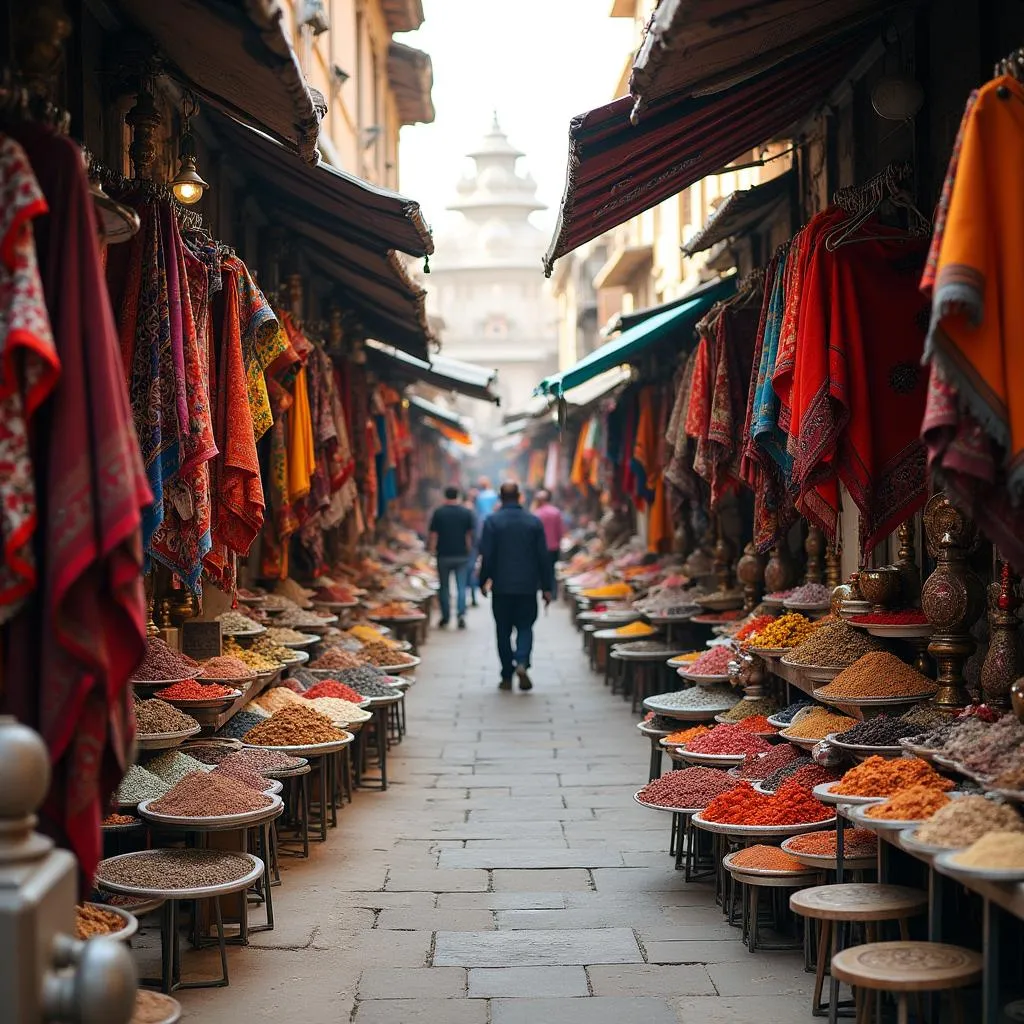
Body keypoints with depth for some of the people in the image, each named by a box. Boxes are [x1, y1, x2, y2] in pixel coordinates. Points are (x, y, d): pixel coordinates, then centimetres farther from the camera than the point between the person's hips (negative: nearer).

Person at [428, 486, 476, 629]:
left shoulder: (438, 512, -4)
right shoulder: (466, 512, 0)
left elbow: (433, 534, -4)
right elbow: (470, 533, 3)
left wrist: (433, 550, 5)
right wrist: (469, 548, 14)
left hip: (444, 554, -1)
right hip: (462, 555, 1)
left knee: (444, 587, 10)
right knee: (461, 586, 3)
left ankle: (445, 617, 13)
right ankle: (461, 614, -11)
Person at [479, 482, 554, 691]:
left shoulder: (492, 521, -4)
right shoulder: (534, 522, 2)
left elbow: (486, 555, -6)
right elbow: (543, 557, 2)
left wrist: (484, 581, 5)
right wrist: (546, 587, 7)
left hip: (501, 587, -1)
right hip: (528, 586, 1)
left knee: (503, 631, 8)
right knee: (525, 627, 10)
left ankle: (507, 677, 9)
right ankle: (522, 663, -15)